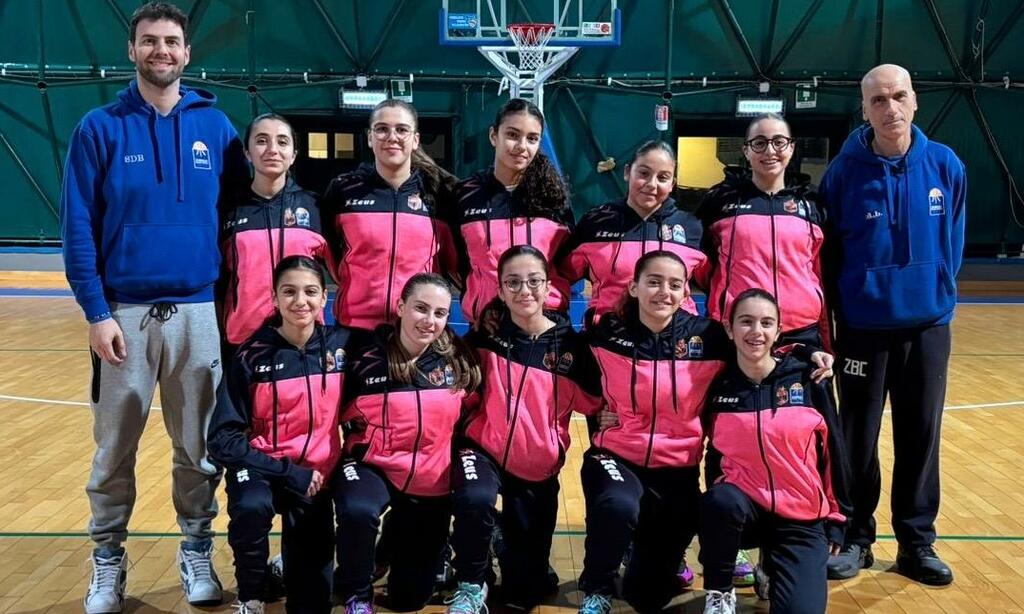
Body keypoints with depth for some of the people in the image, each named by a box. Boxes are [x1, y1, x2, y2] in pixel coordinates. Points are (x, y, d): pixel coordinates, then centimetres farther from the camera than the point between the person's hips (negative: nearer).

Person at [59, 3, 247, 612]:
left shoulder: (216, 126, 4)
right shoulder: (100, 128, 0)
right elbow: (78, 229, -2)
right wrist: (96, 312, -9)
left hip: (200, 311, 1)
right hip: (123, 312, -1)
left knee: (201, 445, 10)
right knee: (114, 447, 8)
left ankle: (198, 551, 27)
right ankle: (109, 559, 25)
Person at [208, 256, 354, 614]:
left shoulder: (341, 344, -7)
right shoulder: (252, 356, -13)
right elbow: (223, 439, -14)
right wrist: (289, 473, -20)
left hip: (317, 474, 2)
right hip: (261, 466, -2)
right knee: (252, 507, -37)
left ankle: (291, 564, 33)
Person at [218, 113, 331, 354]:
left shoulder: (314, 206, 5)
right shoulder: (229, 208, 6)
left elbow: (335, 264, 13)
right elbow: (219, 280, 11)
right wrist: (219, 334, 7)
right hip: (243, 337, 1)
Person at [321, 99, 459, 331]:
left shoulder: (439, 191, 2)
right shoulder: (343, 190, 2)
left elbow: (454, 259, 12)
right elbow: (326, 251, 15)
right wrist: (361, 285, 12)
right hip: (355, 324, 0)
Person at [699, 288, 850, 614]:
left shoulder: (808, 380, -6)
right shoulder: (718, 386, -5)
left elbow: (833, 451, 1)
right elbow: (714, 453, 7)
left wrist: (836, 519, 3)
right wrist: (718, 498, -2)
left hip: (803, 517, 0)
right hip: (743, 503, 0)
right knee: (720, 501, -36)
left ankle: (773, 565, 18)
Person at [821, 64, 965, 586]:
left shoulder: (945, 166, -3)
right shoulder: (845, 171, -9)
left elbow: (952, 241, 8)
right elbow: (826, 249, -3)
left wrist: (939, 293, 8)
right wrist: (839, 310, -1)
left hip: (927, 326, 2)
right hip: (862, 328, -2)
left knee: (921, 437, 9)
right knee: (858, 438, 8)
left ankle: (917, 543, 24)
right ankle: (855, 538, 23)